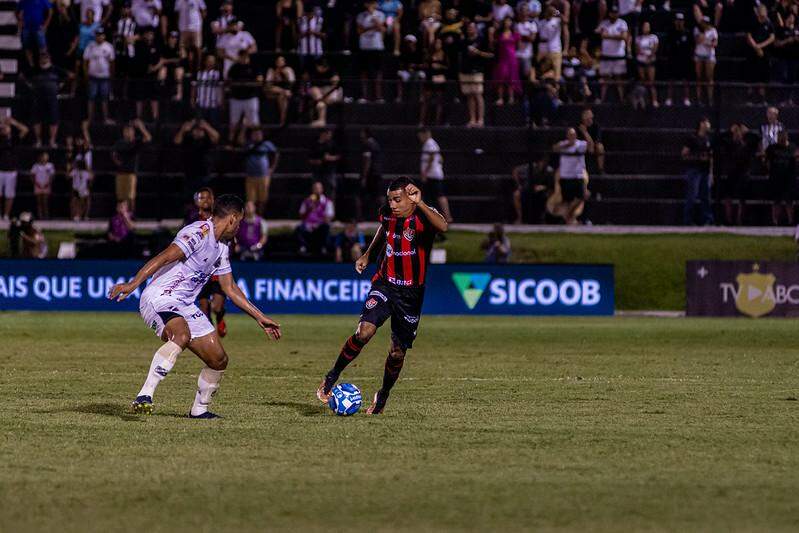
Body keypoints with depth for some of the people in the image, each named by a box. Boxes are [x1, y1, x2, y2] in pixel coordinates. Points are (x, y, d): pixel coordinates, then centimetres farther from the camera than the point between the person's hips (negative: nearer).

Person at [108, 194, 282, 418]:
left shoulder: (222, 248, 19)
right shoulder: (199, 232, -13)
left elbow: (230, 288, 27)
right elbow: (163, 258, -24)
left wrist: (260, 317, 26)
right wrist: (133, 284, -35)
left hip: (185, 306, 10)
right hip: (160, 298, -10)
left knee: (219, 360, 6)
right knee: (181, 336, -39)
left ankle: (199, 410, 26)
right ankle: (144, 396, -45)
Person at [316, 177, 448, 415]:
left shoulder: (423, 216, -19)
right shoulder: (386, 213, -3)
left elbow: (442, 226, -44)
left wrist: (419, 204, -53)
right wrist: (367, 254, 24)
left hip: (411, 293, -2)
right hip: (384, 285, 2)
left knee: (397, 353, 3)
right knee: (364, 331, -21)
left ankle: (383, 395, 29)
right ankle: (331, 377, -4)